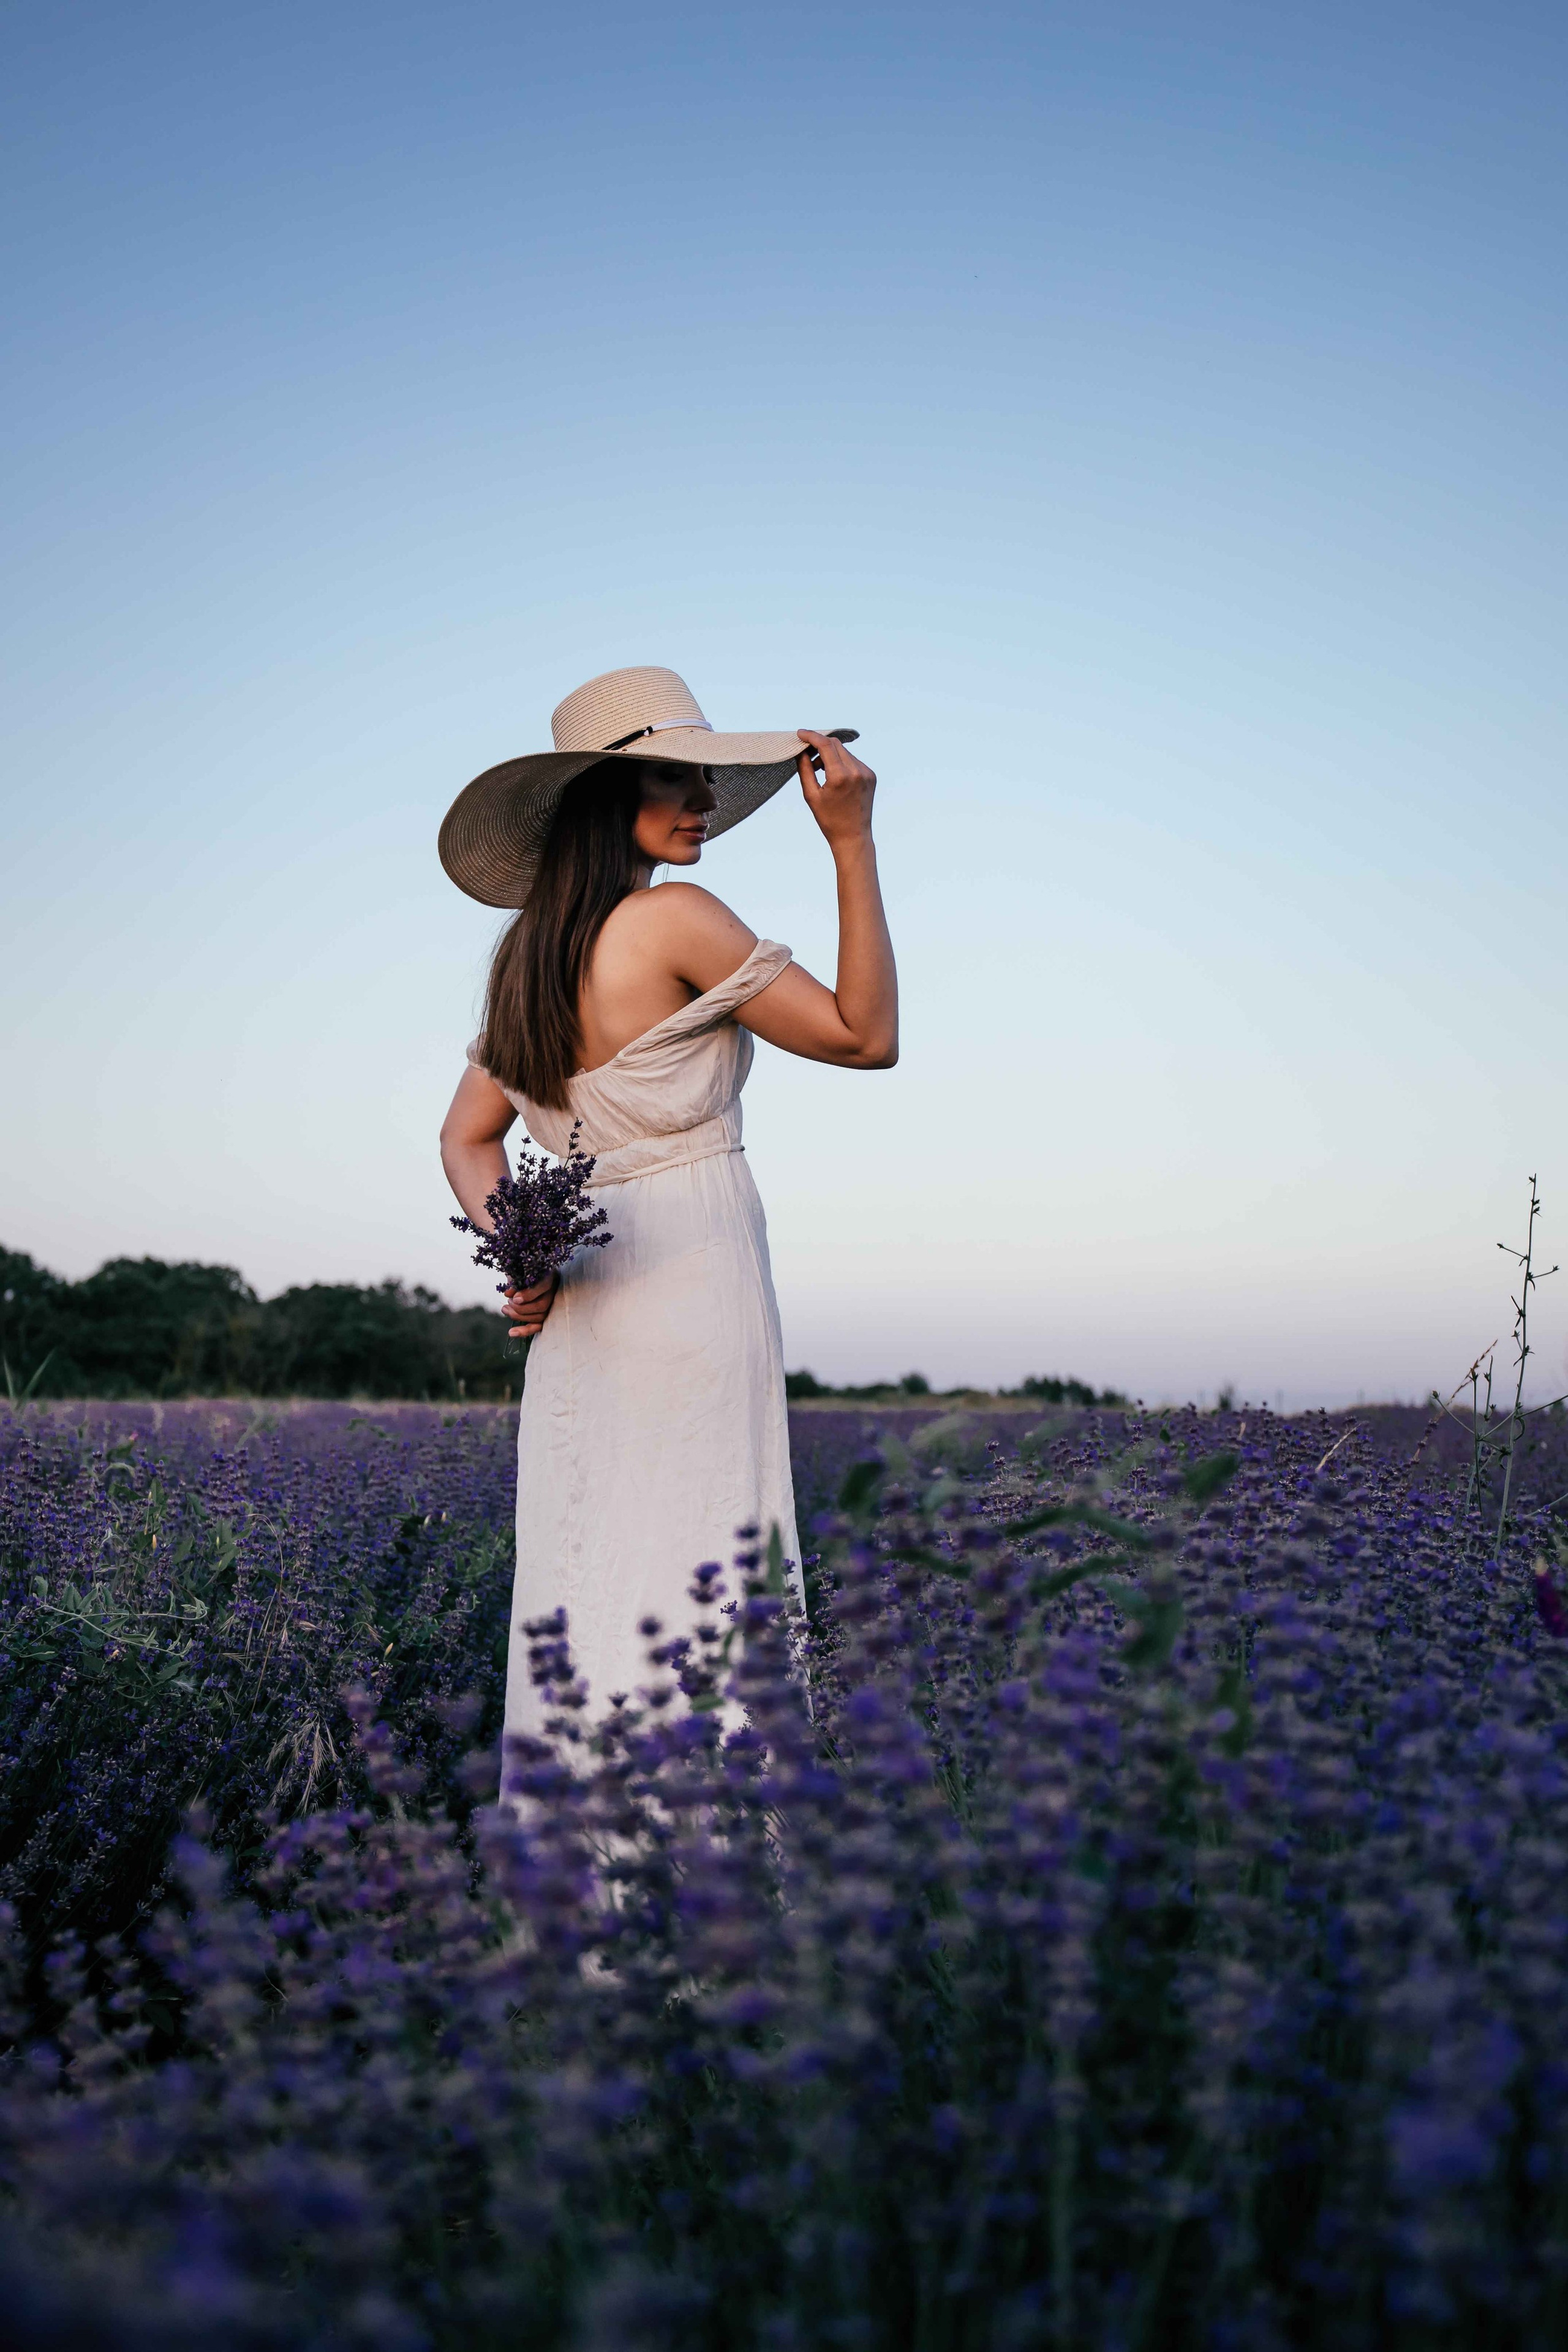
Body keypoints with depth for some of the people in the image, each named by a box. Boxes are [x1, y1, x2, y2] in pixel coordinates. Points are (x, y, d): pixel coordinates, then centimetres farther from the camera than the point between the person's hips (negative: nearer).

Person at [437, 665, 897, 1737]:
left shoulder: (532, 953, 13)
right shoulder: (678, 919, -10)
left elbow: (467, 1139, 17)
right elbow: (868, 1036, -5)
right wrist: (854, 841, -5)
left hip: (579, 1312, 8)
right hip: (691, 1288, -8)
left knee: (581, 1594, 9)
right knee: (693, 1596, -5)